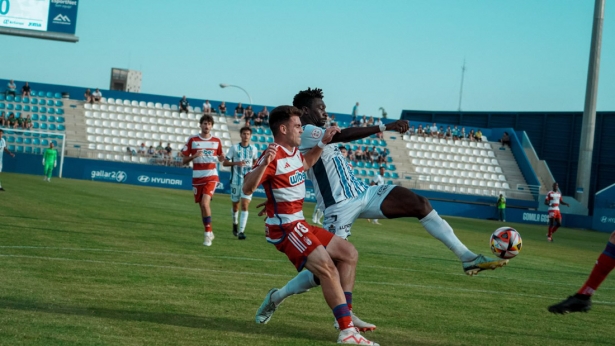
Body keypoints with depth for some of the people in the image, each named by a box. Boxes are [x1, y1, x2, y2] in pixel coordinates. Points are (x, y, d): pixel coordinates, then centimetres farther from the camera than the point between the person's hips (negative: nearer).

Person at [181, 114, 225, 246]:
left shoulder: (216, 141, 3)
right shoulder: (192, 140, 1)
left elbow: (221, 158, 15)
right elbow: (184, 161, 3)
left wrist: (221, 158, -9)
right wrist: (194, 156, -16)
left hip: (211, 176, -2)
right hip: (197, 177, 2)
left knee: (205, 203, -19)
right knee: (202, 206, 7)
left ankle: (208, 233, -8)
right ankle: (209, 232, 24)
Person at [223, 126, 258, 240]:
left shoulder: (254, 149, 5)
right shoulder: (234, 148, -2)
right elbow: (225, 163, -2)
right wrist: (236, 163, -18)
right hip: (236, 180, 0)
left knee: (245, 205, -13)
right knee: (235, 205, 11)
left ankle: (241, 231, -15)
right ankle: (235, 223, 41)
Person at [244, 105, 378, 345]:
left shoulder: (293, 152, 11)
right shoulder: (273, 156, -17)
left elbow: (304, 164, 36)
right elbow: (247, 188, -27)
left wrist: (323, 142, 25)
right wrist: (264, 163, -42)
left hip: (298, 224, 10)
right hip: (284, 227, -10)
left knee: (349, 254, 14)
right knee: (327, 268, -24)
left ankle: (346, 315, 13)